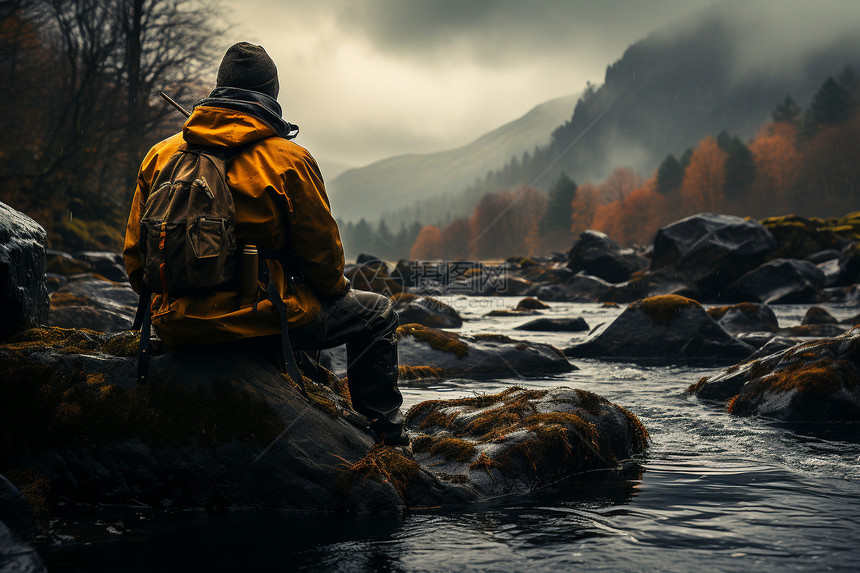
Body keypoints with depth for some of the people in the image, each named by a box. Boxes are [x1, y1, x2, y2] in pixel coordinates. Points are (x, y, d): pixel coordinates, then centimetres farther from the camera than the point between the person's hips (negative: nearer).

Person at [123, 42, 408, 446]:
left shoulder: (158, 156, 4)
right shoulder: (289, 160, -9)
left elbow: (136, 257, 8)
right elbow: (321, 252, -4)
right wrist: (336, 288, 18)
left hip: (176, 326, 6)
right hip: (262, 321, -5)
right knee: (376, 313, 17)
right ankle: (385, 435, 20)